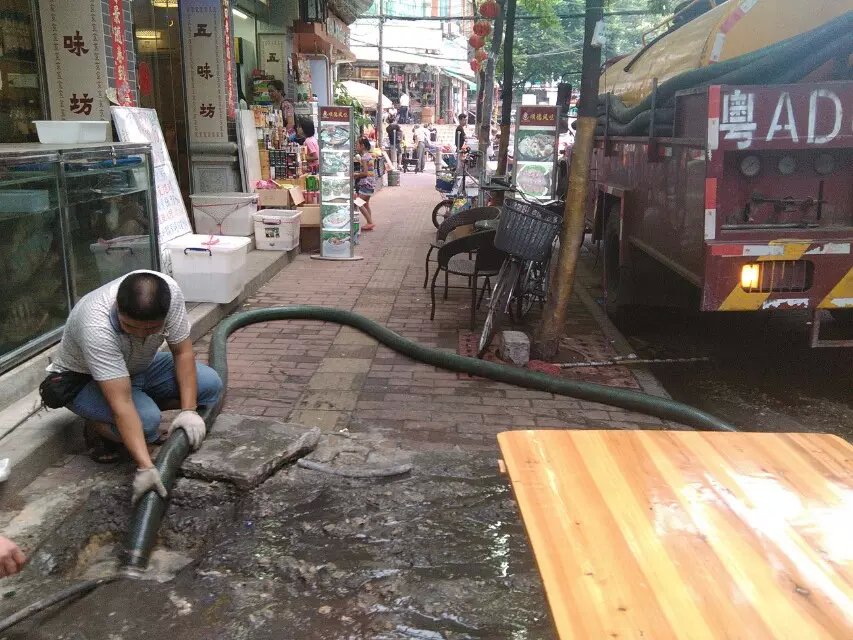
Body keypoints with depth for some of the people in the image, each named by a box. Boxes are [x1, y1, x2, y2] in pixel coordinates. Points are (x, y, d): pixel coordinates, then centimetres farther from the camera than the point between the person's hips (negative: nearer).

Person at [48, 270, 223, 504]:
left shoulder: (169, 292, -28)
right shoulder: (96, 327, -40)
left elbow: (182, 352, -16)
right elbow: (121, 405, -43)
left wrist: (188, 410, -25)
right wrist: (145, 467, -47)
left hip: (139, 366, 5)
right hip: (83, 379, -5)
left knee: (209, 384, -16)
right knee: (145, 419, -33)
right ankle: (98, 427, -1)